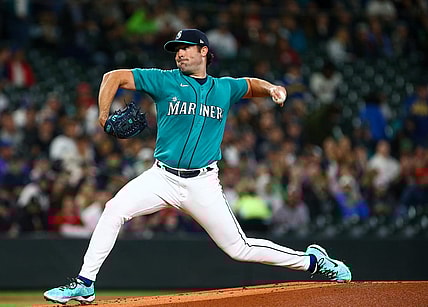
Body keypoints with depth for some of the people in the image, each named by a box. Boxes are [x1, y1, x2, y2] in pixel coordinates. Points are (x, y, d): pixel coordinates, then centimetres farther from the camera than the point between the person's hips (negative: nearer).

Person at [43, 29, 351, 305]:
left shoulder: (224, 88, 10)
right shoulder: (164, 81, 3)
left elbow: (252, 85, 29)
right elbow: (114, 76, 3)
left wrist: (272, 89, 5)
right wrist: (104, 115, -11)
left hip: (203, 184, 0)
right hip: (162, 177, 0)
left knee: (239, 248, -2)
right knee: (115, 209, -21)